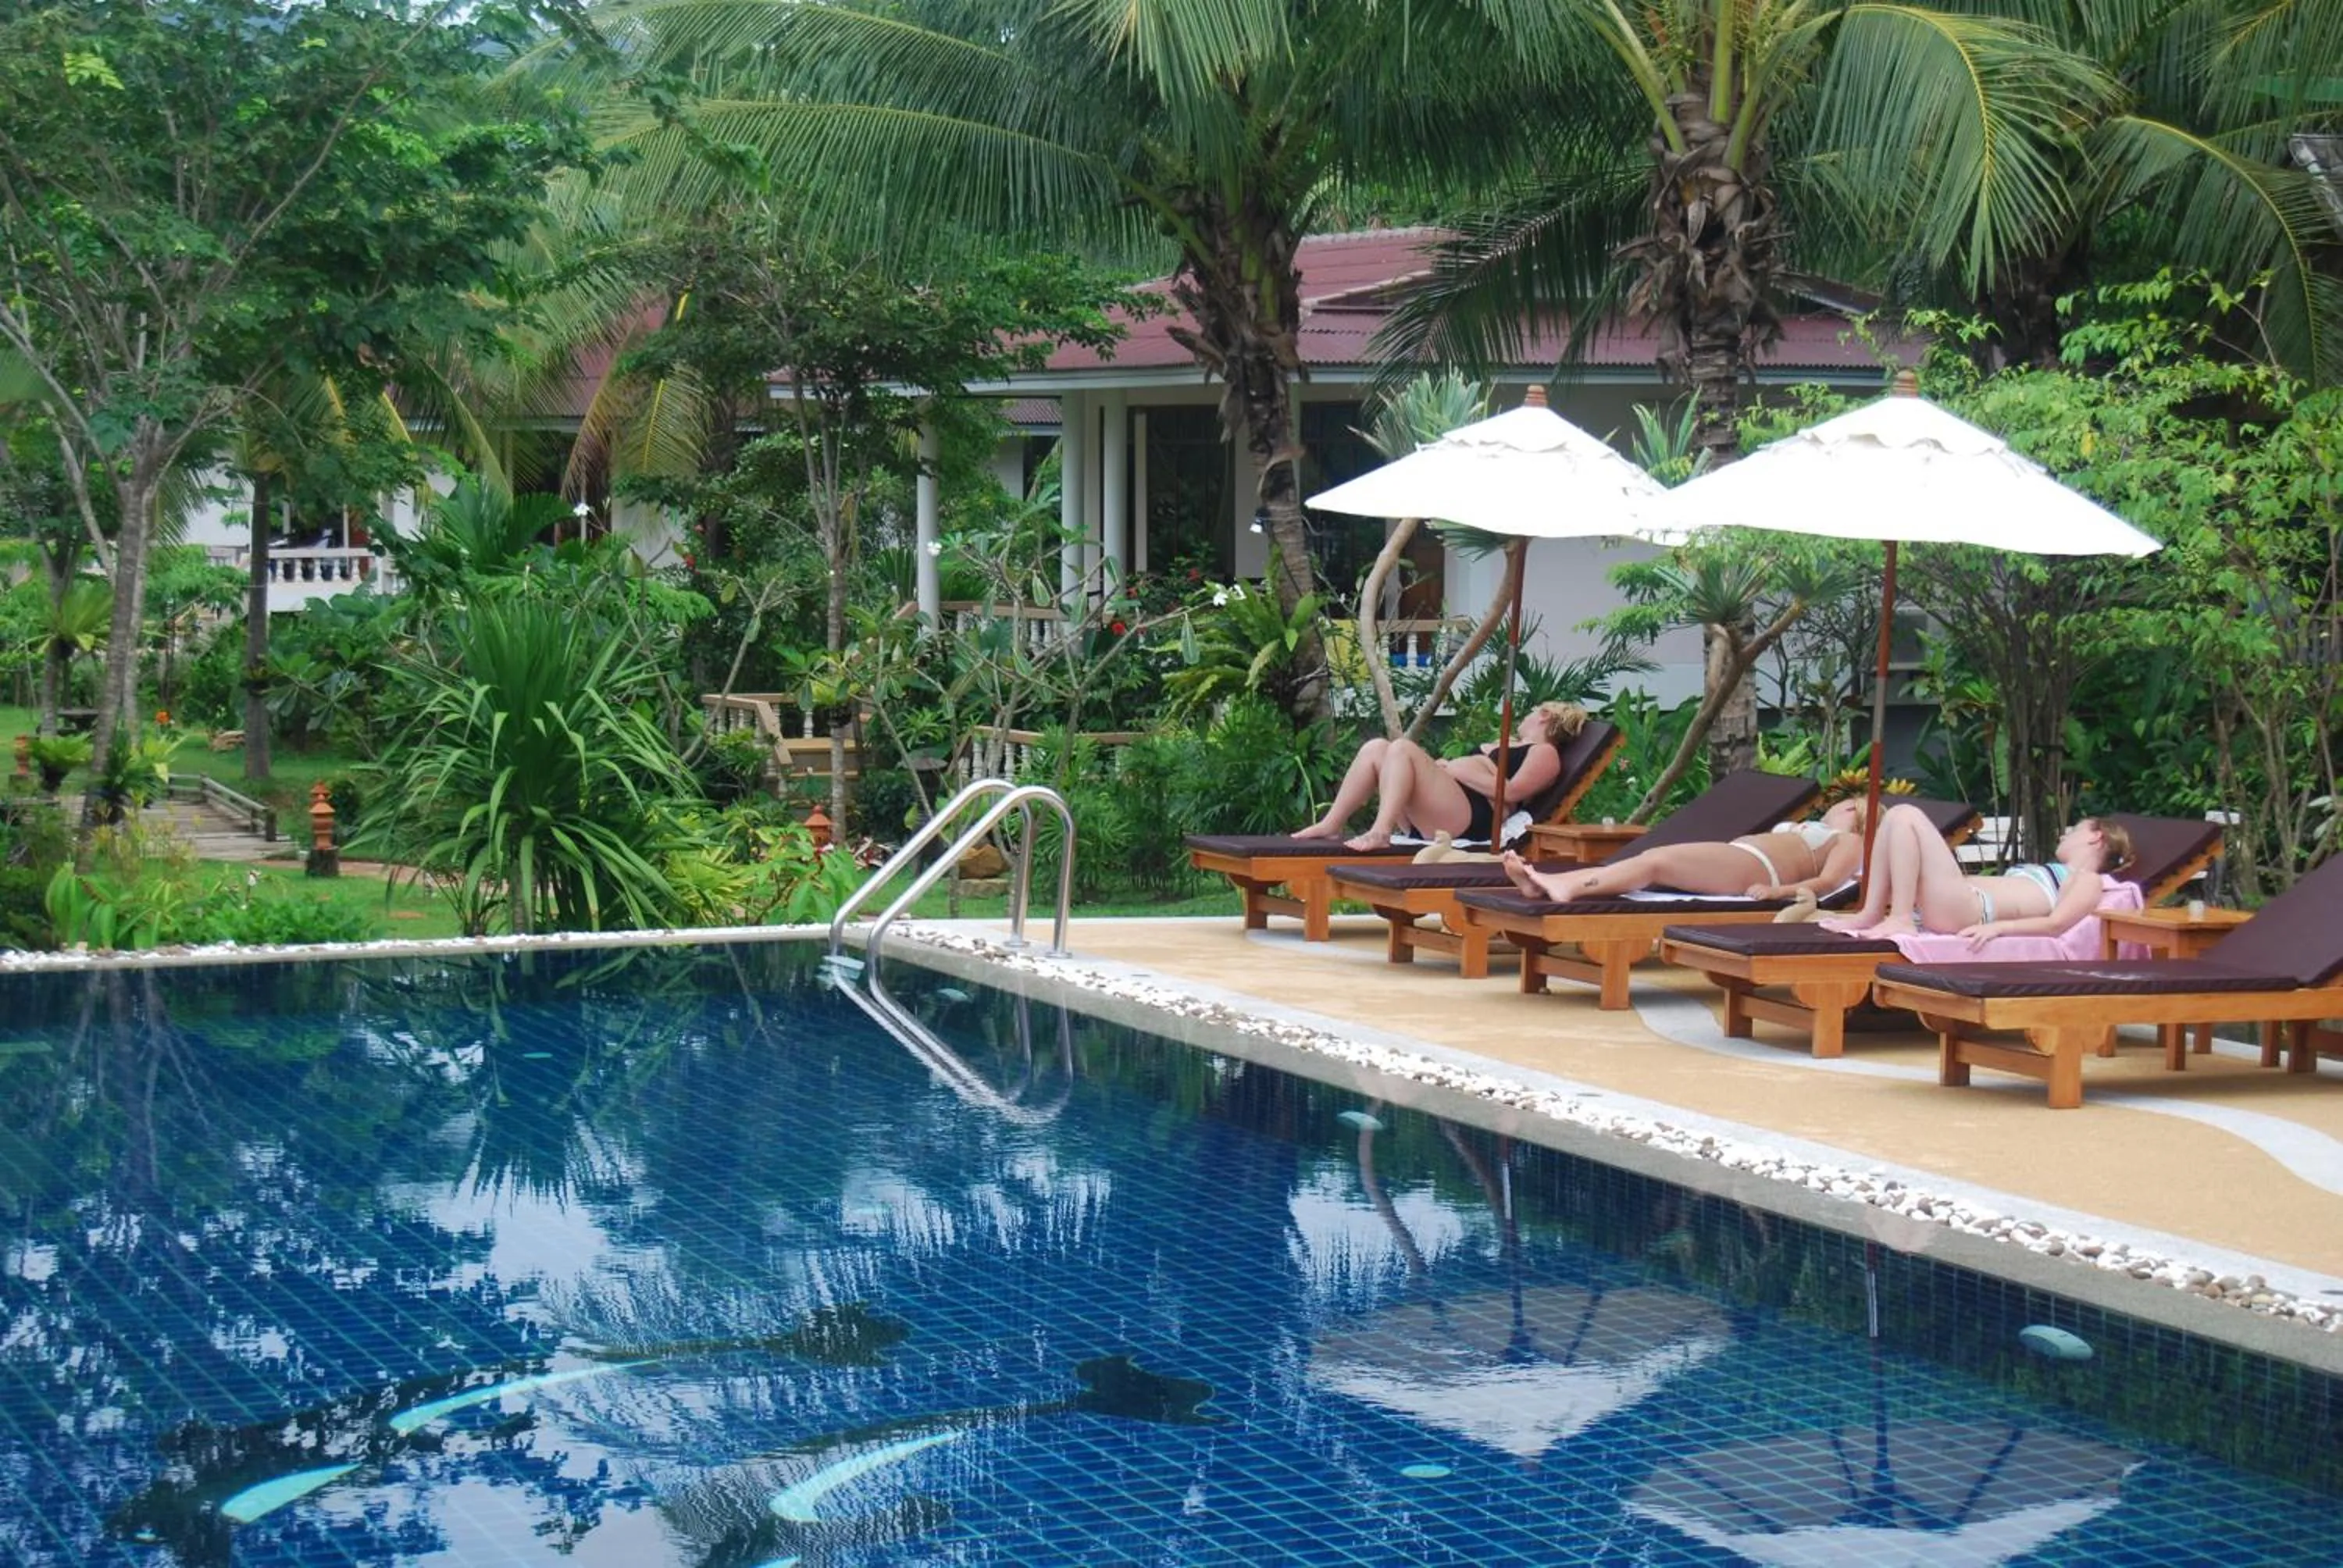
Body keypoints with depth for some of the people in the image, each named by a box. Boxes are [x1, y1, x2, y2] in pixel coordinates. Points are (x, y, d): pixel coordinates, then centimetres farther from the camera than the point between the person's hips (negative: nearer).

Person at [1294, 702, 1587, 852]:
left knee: (1402, 748, -25)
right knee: (1376, 748, -2)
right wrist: (1442, 766, 10)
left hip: (1468, 819, -9)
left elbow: (1511, 791, -9)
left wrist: (1459, 770, -7)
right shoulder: (1504, 746, 39)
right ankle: (1331, 825, -11)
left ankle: (1380, 832, -38)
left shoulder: (1545, 753, 9)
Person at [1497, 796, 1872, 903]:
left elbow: (1828, 881, -2)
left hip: (1751, 867, -7)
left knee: (1656, 859, -27)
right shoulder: (1796, 829, 42)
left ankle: (1566, 887, -44)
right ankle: (1546, 883, -34)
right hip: (1730, 855, 7)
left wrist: (1777, 892, -21)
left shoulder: (1849, 842, 18)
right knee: (1651, 862, -17)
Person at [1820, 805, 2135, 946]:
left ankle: (1902, 919, -20)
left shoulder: (2088, 881, 9)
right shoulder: (2049, 873, 36)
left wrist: (1997, 927, -25)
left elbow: (2056, 924, -9)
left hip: (1975, 909, -9)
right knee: (1897, 817, 9)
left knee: (1907, 818, -15)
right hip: (1955, 906, 9)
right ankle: (1872, 914, -2)